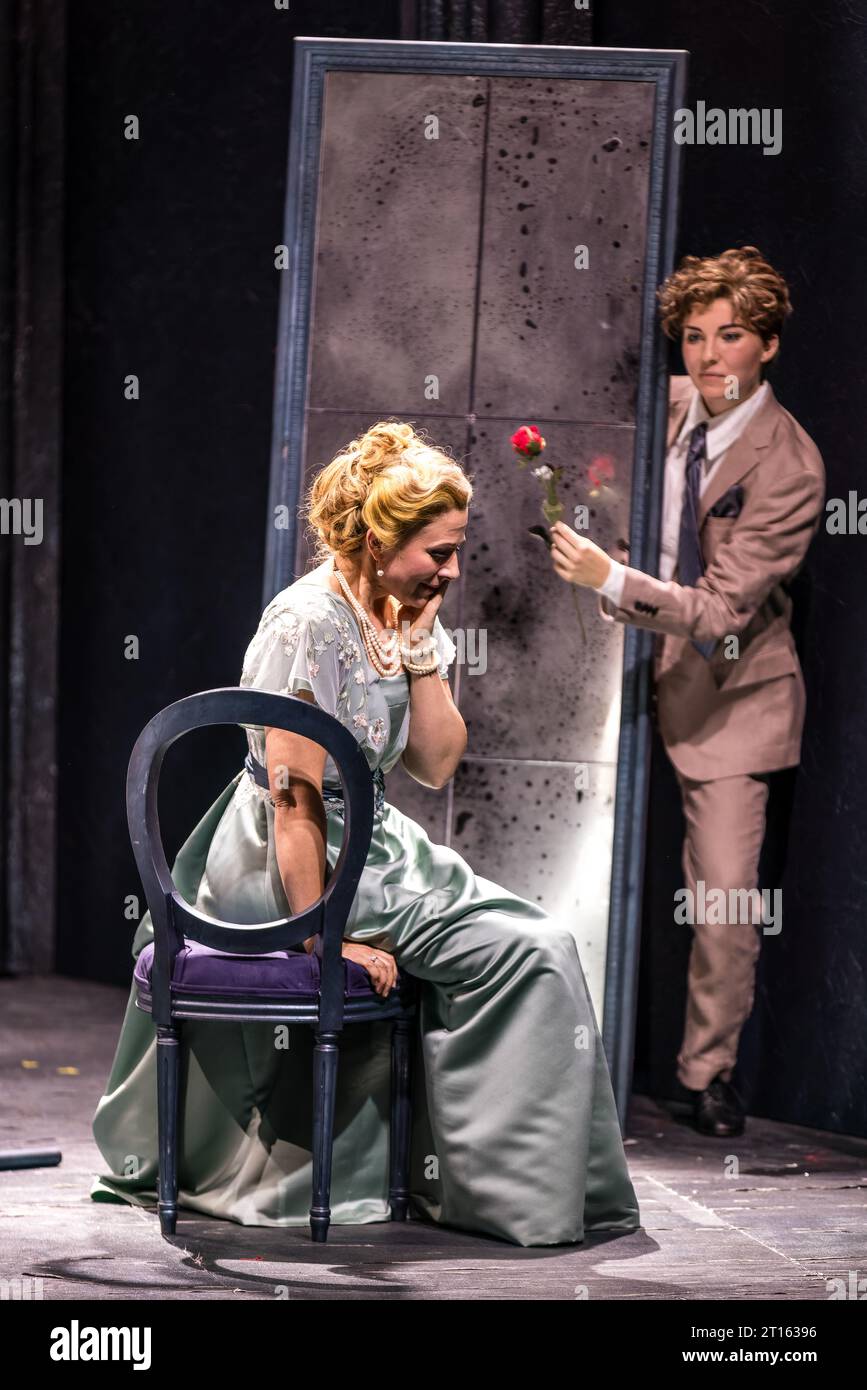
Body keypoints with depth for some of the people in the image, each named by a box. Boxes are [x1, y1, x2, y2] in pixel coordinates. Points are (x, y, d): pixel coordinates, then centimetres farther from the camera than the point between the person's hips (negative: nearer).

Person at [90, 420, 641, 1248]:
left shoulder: (400, 621, 8)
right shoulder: (310, 624, -18)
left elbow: (436, 766, 6)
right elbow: (296, 801, -21)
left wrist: (422, 651, -4)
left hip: (367, 850, 9)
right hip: (286, 871, -9)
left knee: (530, 943, 1)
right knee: (523, 951, -16)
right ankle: (520, 1187, -7)